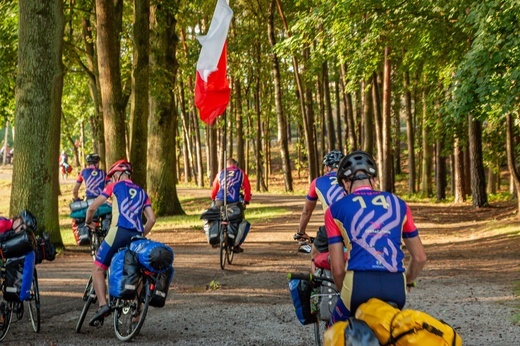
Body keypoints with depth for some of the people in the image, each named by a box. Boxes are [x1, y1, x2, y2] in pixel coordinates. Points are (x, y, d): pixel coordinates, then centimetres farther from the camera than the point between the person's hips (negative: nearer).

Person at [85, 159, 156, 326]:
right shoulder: (141, 192, 24)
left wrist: (88, 222, 26)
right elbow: (152, 219, 15)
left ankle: (102, 304, -16)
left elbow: (92, 207, 8)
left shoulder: (115, 186, 13)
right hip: (136, 235, 5)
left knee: (98, 269, 4)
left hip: (118, 231, -4)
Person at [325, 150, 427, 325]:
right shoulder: (398, 204, 18)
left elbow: (338, 269, 8)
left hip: (360, 284, -2)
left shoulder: (336, 209, 11)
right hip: (395, 287, 3)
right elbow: (420, 257, 23)